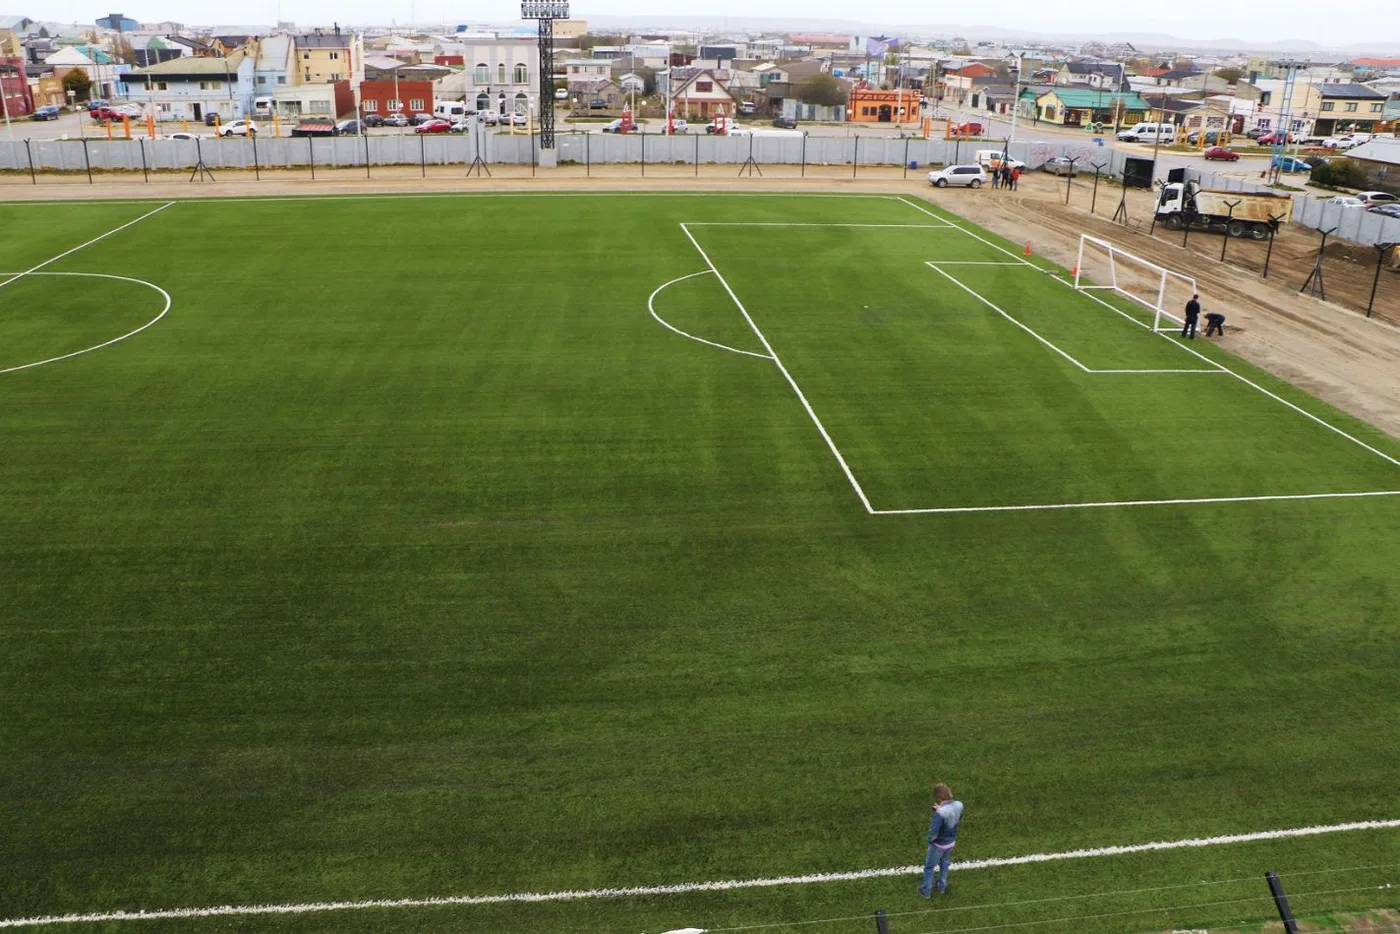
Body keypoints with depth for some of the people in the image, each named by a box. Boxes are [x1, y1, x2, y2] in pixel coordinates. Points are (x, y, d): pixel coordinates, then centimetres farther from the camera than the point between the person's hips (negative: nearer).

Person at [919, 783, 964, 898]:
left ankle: (926, 891, 39)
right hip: (951, 842, 6)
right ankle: (942, 886, 52)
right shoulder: (959, 805, -19)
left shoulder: (940, 813, -38)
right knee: (944, 864, 31)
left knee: (929, 867, 20)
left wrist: (930, 839, -6)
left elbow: (933, 834, -29)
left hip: (938, 844, -6)